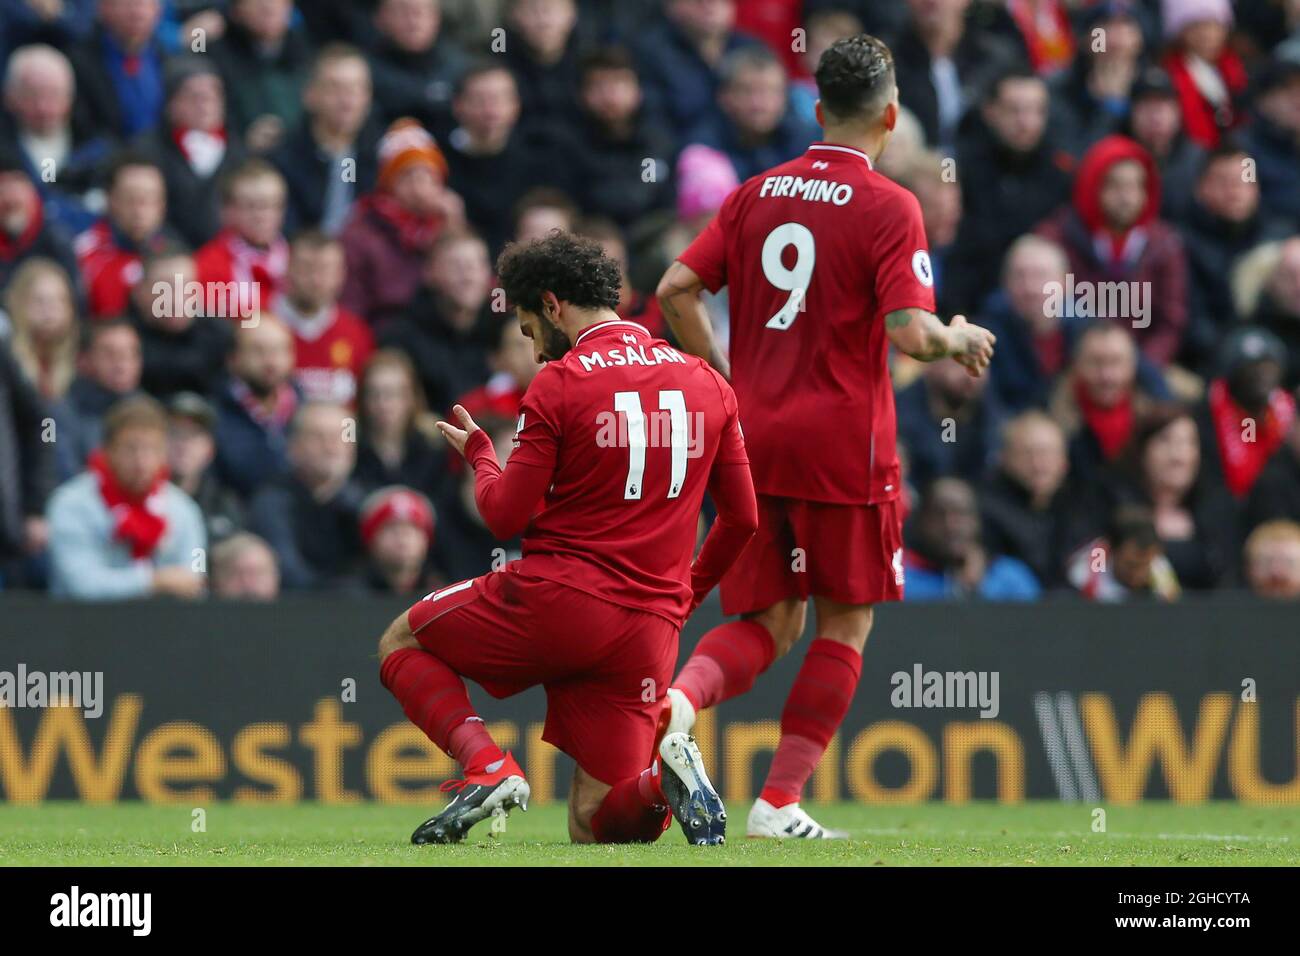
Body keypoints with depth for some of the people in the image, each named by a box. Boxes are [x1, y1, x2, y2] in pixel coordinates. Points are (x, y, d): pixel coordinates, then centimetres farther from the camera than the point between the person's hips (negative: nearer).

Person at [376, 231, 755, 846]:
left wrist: (478, 452, 15)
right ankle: (662, 777, -23)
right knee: (593, 828, 11)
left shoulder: (558, 384, -6)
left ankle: (487, 767, -6)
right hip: (650, 632, 5)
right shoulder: (709, 385, 11)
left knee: (401, 644, 19)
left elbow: (505, 517, -5)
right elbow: (742, 518, 15)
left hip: (556, 599, -5)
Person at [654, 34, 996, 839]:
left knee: (767, 626, 11)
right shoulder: (888, 207, -7)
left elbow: (677, 292, 6)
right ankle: (780, 802, 3)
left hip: (753, 439, 5)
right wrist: (959, 340, 5)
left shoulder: (757, 193, 9)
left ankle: (678, 698, -19)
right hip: (842, 442, -5)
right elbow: (910, 334, -16)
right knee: (846, 621, 9)